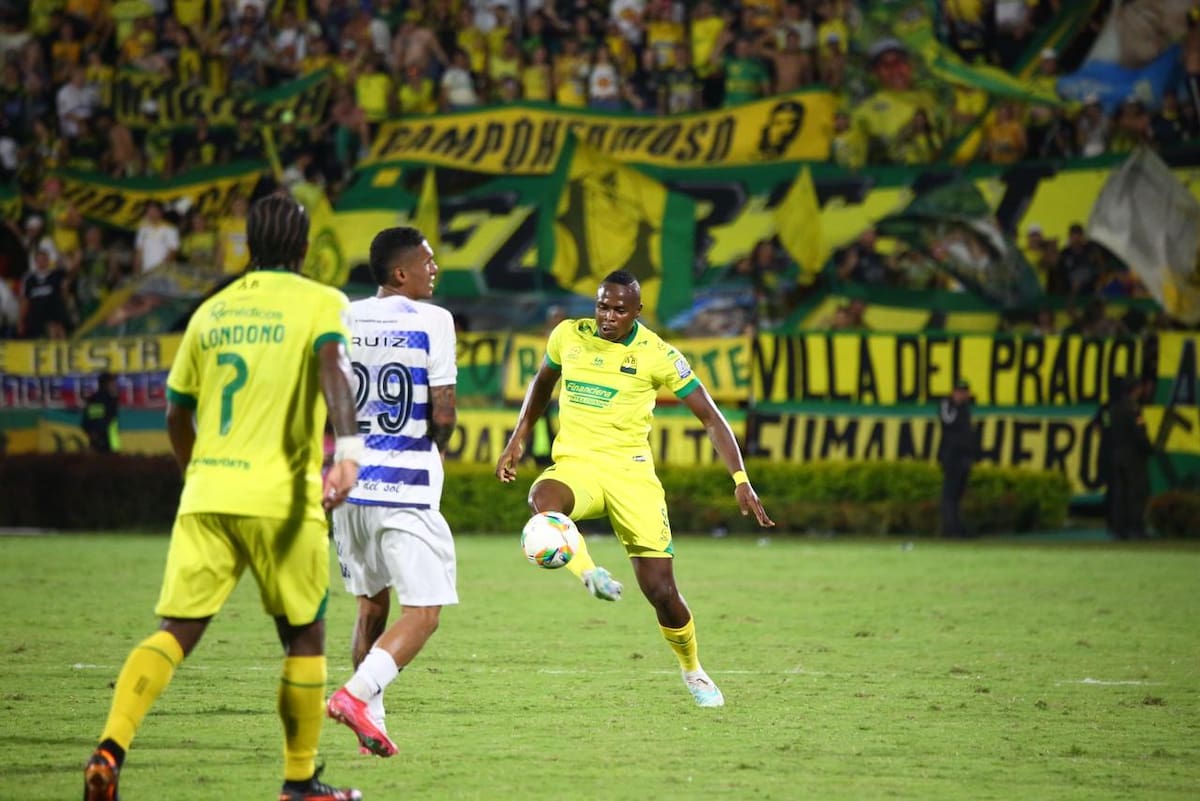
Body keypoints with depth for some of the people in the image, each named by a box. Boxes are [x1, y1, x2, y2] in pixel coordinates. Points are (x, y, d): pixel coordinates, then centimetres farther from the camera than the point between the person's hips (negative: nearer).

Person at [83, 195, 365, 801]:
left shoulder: (212, 311, 15)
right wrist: (347, 449, -33)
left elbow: (177, 414, 21)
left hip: (206, 495, 4)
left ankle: (110, 749, -20)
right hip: (282, 498, -4)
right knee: (304, 637, 12)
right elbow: (332, 365, -21)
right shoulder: (321, 303, 1)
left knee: (176, 632, 1)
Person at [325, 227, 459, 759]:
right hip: (406, 489, -6)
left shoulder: (343, 320, 7)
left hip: (350, 481, 6)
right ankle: (356, 693, -22)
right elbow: (443, 415, -12)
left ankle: (371, 720, 17)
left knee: (371, 604, 19)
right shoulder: (431, 321, -8)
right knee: (423, 611, -3)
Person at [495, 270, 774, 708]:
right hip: (575, 464, 2)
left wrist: (740, 479, -12)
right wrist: (517, 441, 17)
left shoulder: (657, 355, -7)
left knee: (661, 590, -4)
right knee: (542, 498, -39)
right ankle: (588, 573, -29)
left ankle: (693, 671, 21)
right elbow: (542, 382, 24)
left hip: (631, 470, -2)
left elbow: (710, 416, -3)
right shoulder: (568, 336, 1)